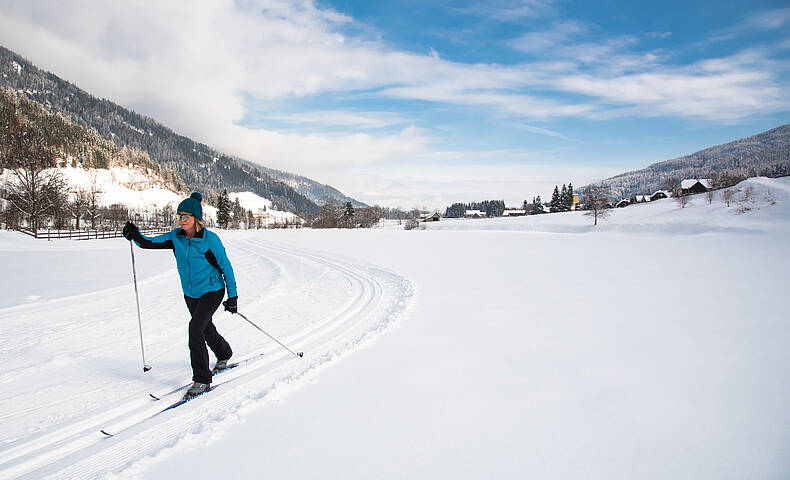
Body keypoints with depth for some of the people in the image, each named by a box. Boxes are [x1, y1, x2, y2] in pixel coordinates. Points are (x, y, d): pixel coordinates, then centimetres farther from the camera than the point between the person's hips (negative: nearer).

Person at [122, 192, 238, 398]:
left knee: (195, 328, -21)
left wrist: (233, 296, -13)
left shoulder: (210, 240, -19)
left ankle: (202, 380, -11)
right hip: (190, 294, 7)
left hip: (212, 291, -6)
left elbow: (225, 267, -13)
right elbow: (152, 243, -5)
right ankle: (224, 354, 52)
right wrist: (135, 236, -27)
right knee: (206, 329, 22)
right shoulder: (176, 237, -4)